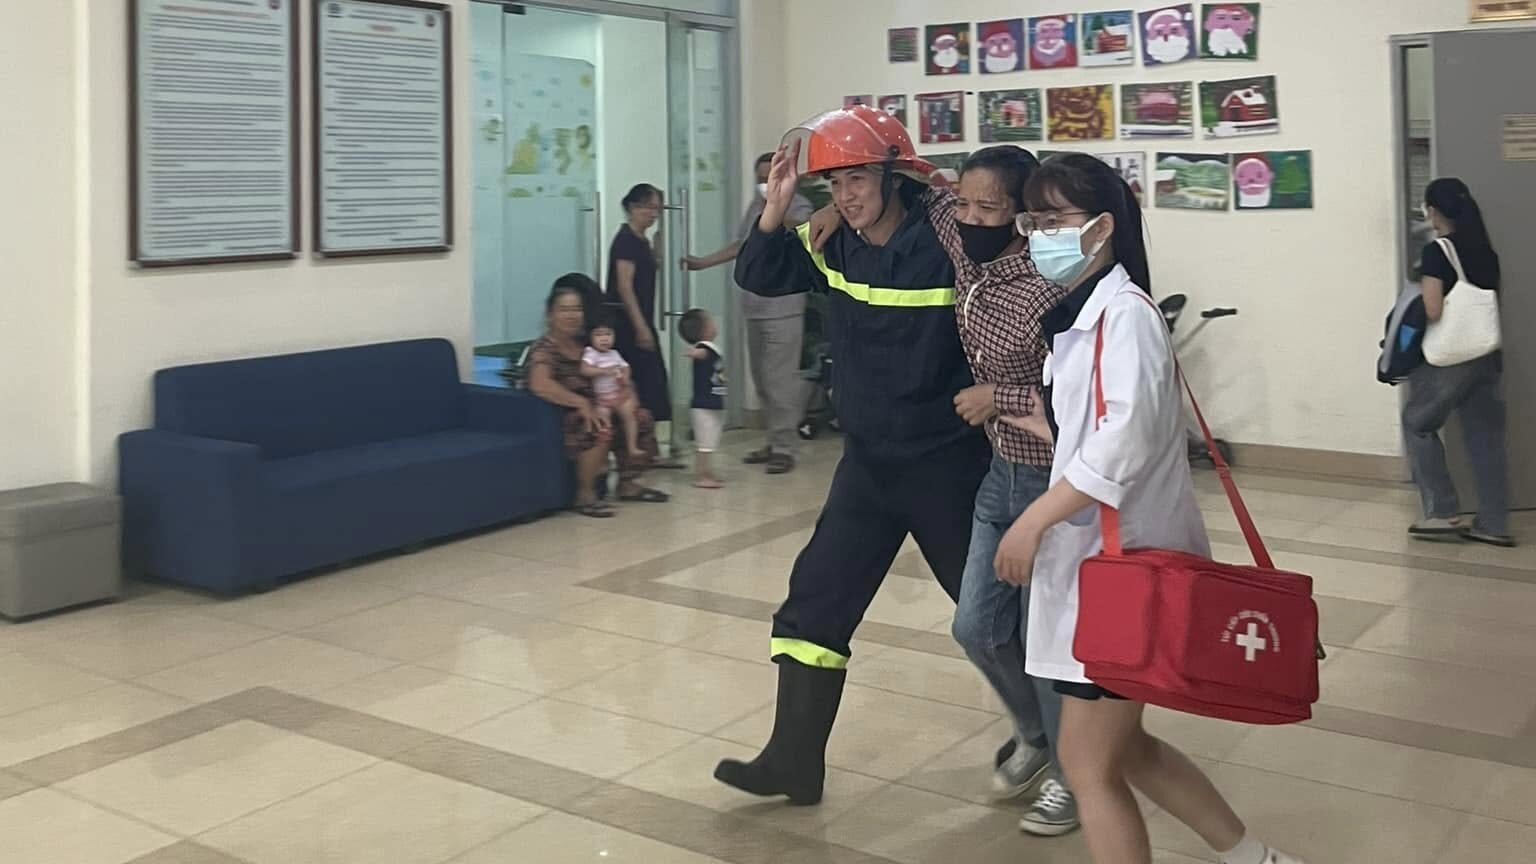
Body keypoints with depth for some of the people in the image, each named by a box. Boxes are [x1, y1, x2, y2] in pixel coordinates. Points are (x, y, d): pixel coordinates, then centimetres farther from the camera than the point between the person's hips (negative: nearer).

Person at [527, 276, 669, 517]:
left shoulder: (585, 345, 12)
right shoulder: (544, 349, -13)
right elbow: (539, 385, -33)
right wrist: (580, 403, -33)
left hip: (593, 409, 8)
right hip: (564, 417, -8)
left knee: (641, 418, 1)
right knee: (599, 430, -35)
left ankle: (627, 483, 13)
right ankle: (585, 495, -20)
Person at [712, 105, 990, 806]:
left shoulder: (949, 246, -18)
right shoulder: (835, 247, 1)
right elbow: (758, 276, 4)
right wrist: (777, 204, -9)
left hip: (947, 463, -5)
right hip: (867, 462, 6)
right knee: (815, 602, 3)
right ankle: (795, 760, 12)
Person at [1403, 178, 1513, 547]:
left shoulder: (1436, 252, -13)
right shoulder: (1486, 251, 9)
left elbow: (1432, 312, -19)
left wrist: (1420, 289, 0)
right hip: (1487, 354, 7)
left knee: (1418, 423, 10)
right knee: (1486, 436, 9)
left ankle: (1442, 512, 6)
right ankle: (1494, 524, 11)